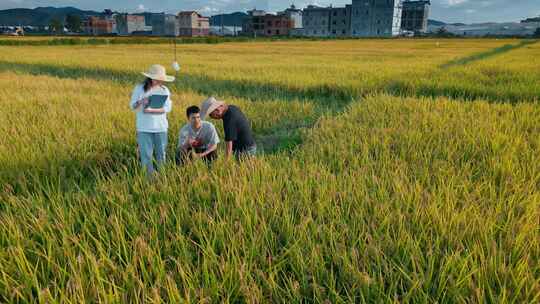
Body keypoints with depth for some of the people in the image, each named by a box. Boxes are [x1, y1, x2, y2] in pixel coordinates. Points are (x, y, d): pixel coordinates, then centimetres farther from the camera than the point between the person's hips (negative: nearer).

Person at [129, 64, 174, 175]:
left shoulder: (164, 90, 1)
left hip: (161, 127, 1)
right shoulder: (139, 88, 0)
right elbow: (132, 106, 0)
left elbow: (167, 108, -7)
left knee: (161, 153, 9)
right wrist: (141, 102, -20)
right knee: (146, 154, 1)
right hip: (144, 128, -1)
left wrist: (151, 110, -19)